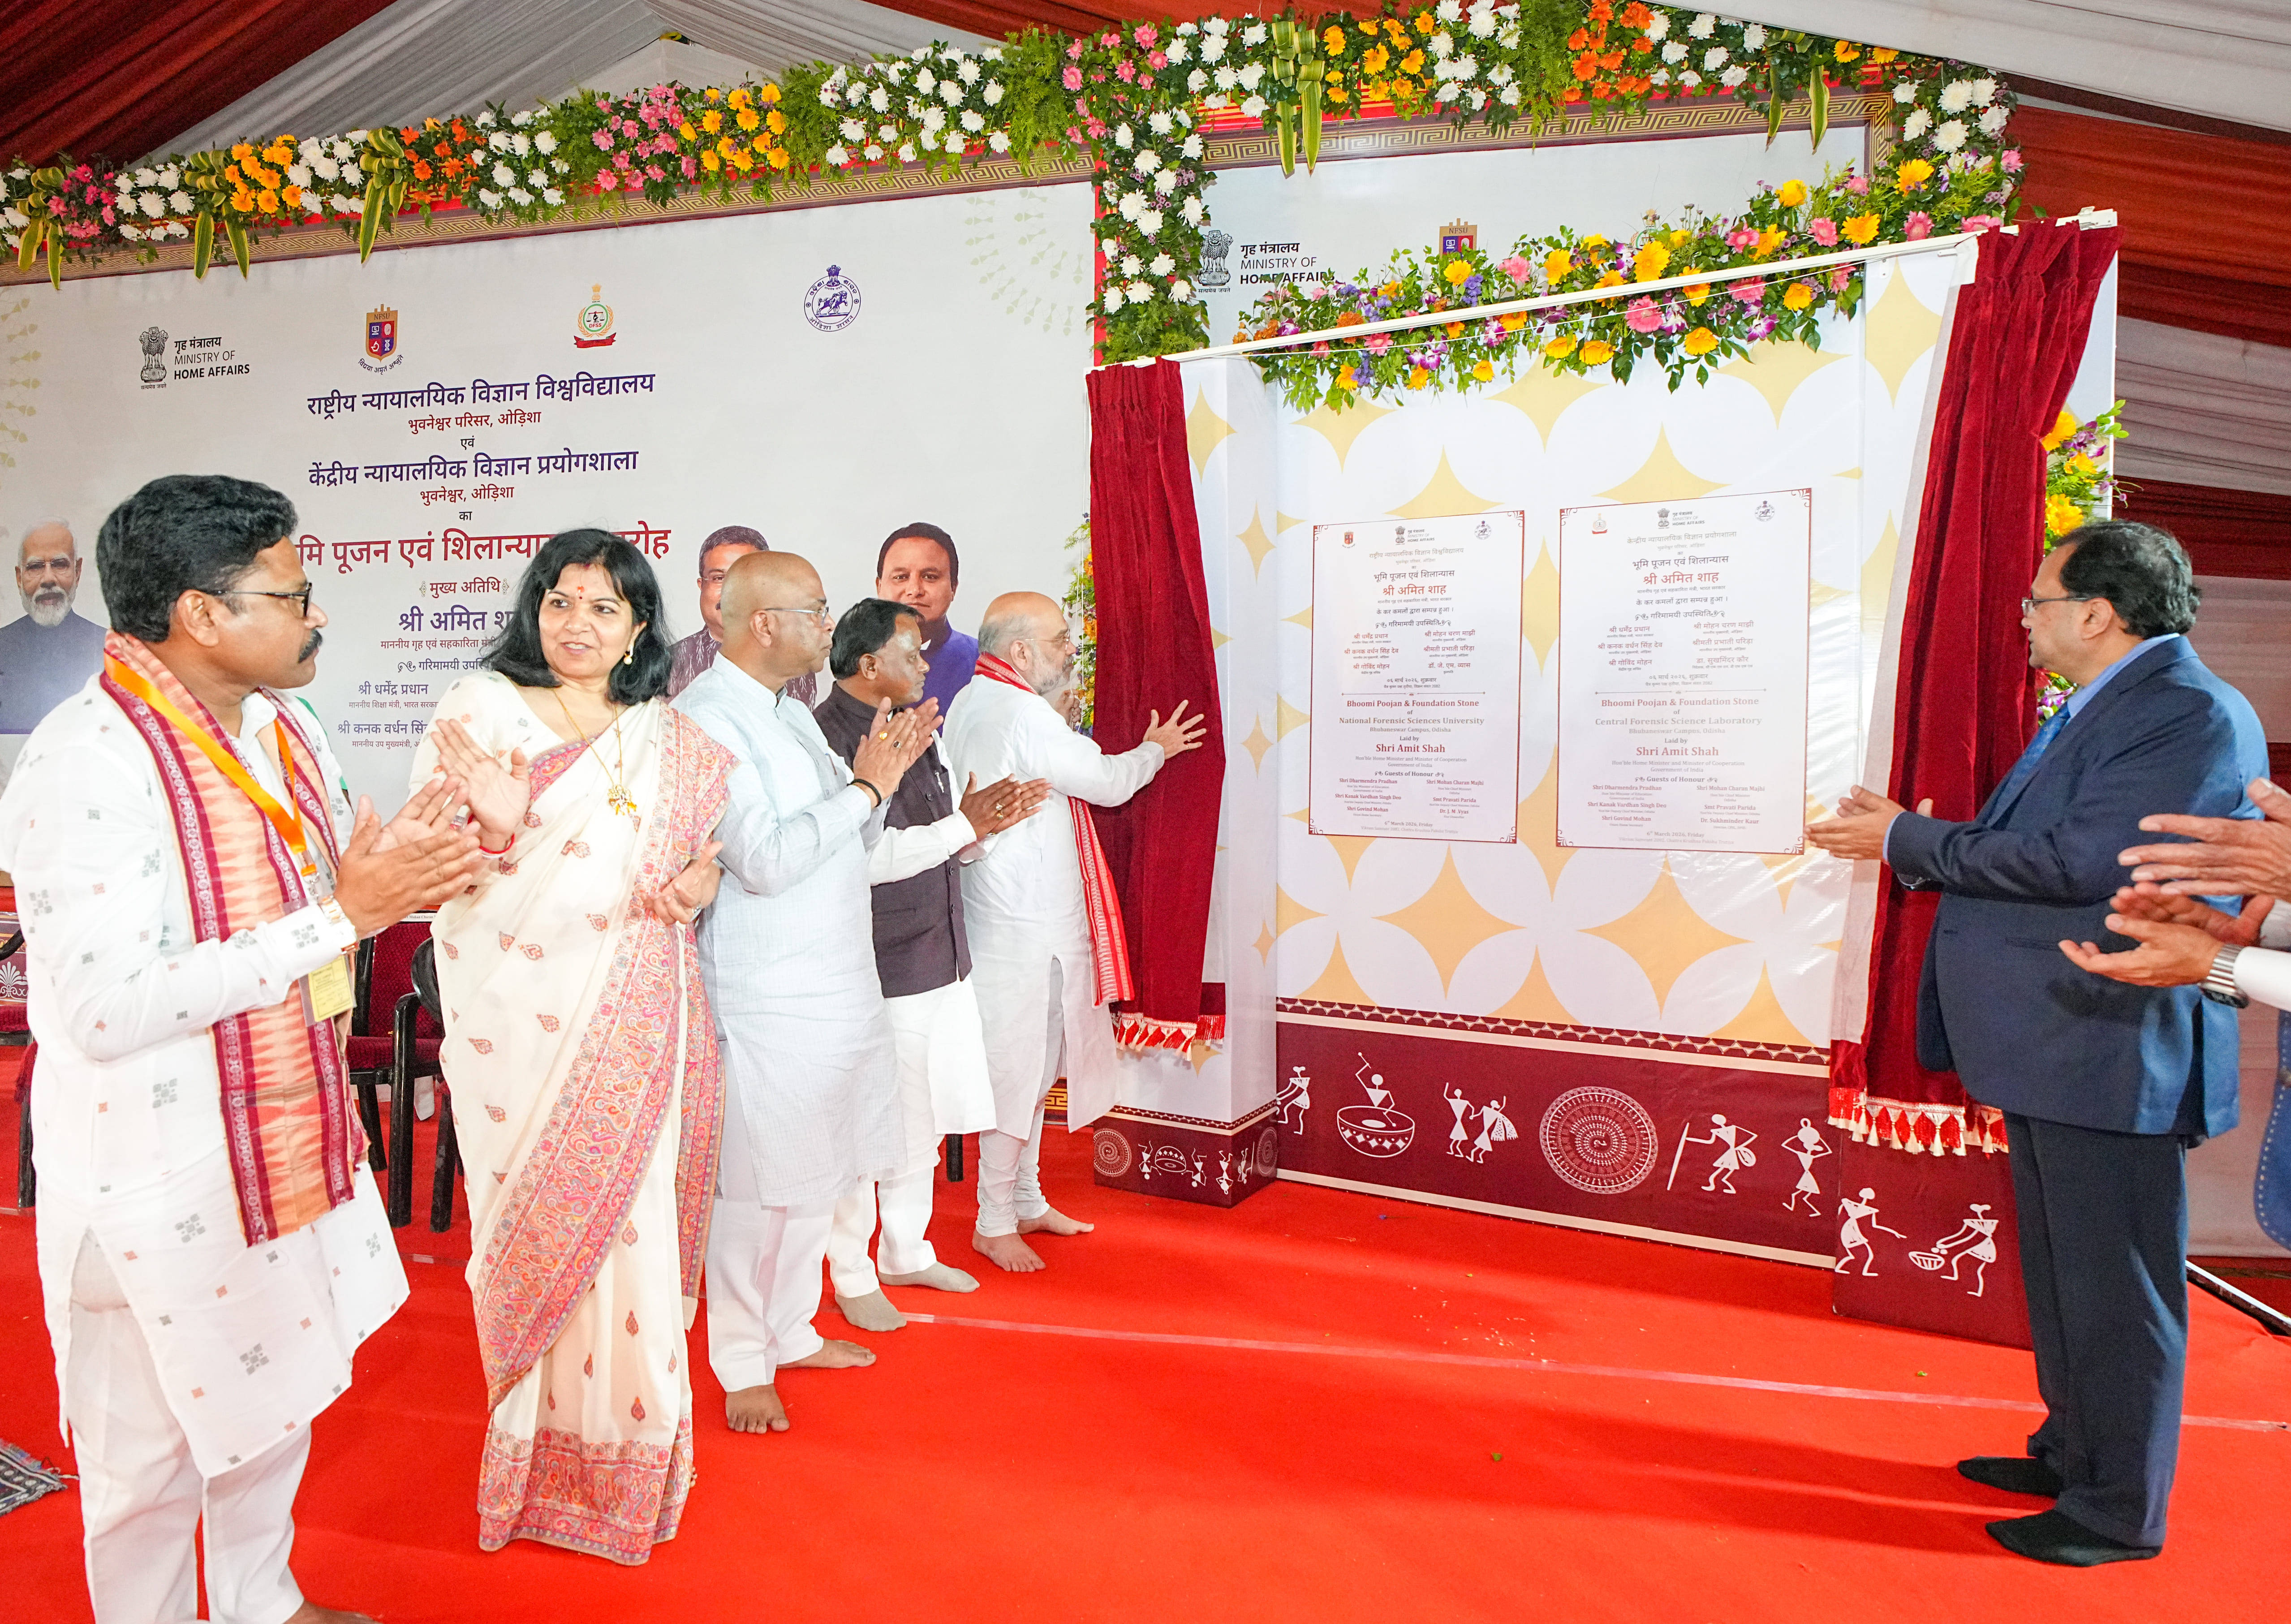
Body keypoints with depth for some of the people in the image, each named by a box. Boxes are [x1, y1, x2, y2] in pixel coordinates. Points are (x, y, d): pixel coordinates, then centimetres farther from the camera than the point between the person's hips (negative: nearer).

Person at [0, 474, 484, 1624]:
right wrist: (341, 914, -28)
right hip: (157, 1176, -8)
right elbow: (105, 1008, -30)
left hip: (289, 1136, 9)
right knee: (152, 1451, 11)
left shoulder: (286, 727, 4)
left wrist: (398, 872, -9)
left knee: (273, 1401, 25)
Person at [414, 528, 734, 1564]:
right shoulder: (480, 710, 0)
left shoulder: (666, 738, 10)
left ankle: (626, 1436, 25)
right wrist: (497, 826, -25)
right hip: (527, 1015, -2)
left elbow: (698, 846, 20)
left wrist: (703, 876, -3)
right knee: (539, 1222, 4)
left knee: (632, 1218, 6)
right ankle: (546, 1440, 23)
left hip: (639, 1021, 3)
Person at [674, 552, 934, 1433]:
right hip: (766, 1001, -9)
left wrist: (878, 779, -2)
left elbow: (849, 847, 16)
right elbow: (766, 860, -25)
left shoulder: (793, 714, 14)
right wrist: (867, 789, -17)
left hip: (839, 986, 9)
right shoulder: (705, 720, -16)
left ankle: (793, 1330, 34)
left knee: (817, 1174, 18)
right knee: (757, 1184, 2)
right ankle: (744, 1365, 19)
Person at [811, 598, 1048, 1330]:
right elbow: (864, 857, -25)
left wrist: (986, 826, -2)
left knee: (924, 1118, 18)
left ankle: (907, 1252, 35)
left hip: (939, 960, 9)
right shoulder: (829, 739, -16)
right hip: (876, 974, -9)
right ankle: (851, 1276, 21)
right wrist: (963, 825, -19)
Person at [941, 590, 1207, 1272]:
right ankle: (994, 1224, 12)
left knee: (1033, 1067, 17)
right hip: (1025, 927, -10)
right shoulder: (1024, 715, -19)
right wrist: (1155, 749, 8)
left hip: (1025, 917, 10)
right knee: (1016, 1071, 0)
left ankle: (1026, 1201, 29)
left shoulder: (968, 704, 11)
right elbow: (1108, 783, -11)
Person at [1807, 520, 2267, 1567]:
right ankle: (2073, 1455, 37)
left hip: (2112, 1053, -10)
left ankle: (2120, 1511, 18)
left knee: (2114, 1286, 3)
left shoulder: (2193, 714, -18)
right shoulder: (2095, 711, 14)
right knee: (2062, 1274, 21)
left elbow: (2077, 860, -26)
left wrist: (1909, 840, -18)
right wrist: (1911, 839, 5)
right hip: (2051, 1048, 10)